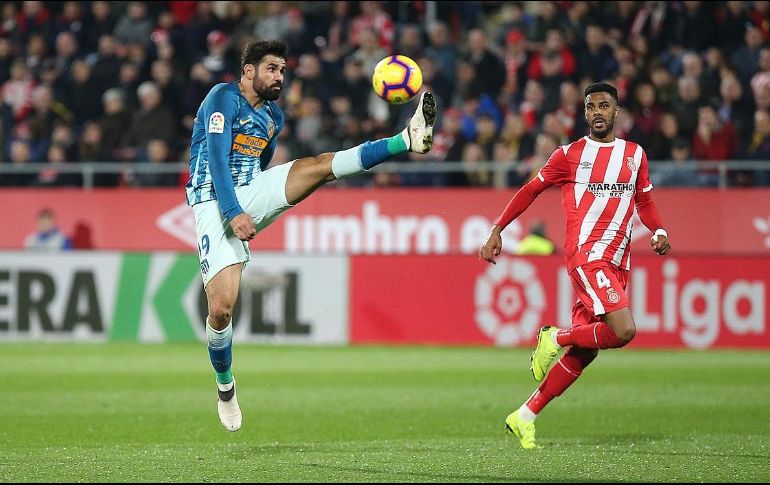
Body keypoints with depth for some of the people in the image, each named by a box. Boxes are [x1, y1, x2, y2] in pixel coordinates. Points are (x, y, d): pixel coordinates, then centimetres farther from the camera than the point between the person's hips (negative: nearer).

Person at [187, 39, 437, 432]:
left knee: (318, 166, -19)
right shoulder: (224, 98, -6)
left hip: (251, 195, 5)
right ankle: (225, 387, 7)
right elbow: (217, 159, -16)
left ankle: (407, 140, -38)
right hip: (214, 204, -5)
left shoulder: (273, 115, 17)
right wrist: (234, 214, -24)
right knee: (221, 306, -15)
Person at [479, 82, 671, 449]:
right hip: (585, 254, -5)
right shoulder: (570, 155, 3)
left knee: (584, 352, 3)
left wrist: (659, 232, 4)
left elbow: (645, 202, 25)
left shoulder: (635, 155, 15)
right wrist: (496, 231, 6)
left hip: (617, 264, 5)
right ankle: (555, 337, 0)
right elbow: (530, 191, 11)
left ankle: (524, 418, 12)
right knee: (623, 331, -25)